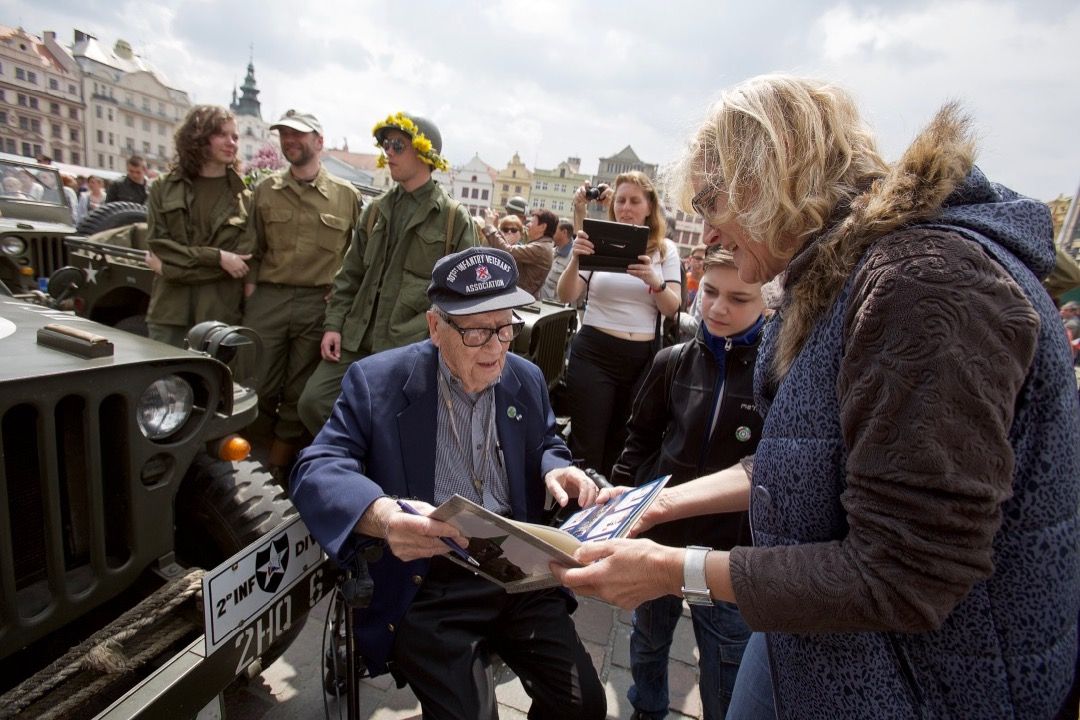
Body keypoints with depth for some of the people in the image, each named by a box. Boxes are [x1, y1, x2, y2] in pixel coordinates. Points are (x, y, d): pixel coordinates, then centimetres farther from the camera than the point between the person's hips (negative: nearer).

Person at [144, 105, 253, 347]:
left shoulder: (244, 198, 3)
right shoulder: (164, 189, 8)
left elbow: (241, 261, -7)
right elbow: (157, 246, -1)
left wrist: (172, 266, -9)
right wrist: (216, 257, -14)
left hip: (220, 316, -1)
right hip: (169, 312, 1)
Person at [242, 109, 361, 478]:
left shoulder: (346, 196, 5)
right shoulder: (265, 191, 11)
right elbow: (254, 249, 12)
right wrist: (250, 290, 1)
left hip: (319, 305, -1)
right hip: (267, 300, 2)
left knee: (299, 395, 6)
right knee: (257, 388, 5)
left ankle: (277, 469, 22)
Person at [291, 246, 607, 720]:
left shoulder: (526, 379, 6)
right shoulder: (378, 381, -9)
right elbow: (315, 470, -15)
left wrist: (554, 469, -5)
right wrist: (382, 514, -37)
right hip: (425, 589, -3)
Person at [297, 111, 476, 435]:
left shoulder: (454, 217, -2)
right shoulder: (376, 210, 14)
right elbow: (350, 275, 16)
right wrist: (334, 325, 5)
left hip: (411, 348, -5)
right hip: (357, 341, 5)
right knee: (313, 402, -1)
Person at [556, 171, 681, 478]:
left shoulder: (665, 249, 6)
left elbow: (672, 308, -2)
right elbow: (567, 297, -5)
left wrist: (654, 281, -22)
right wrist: (574, 260, -23)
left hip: (643, 357, 2)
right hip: (594, 353, -2)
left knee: (623, 445, 15)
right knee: (587, 445, -1)